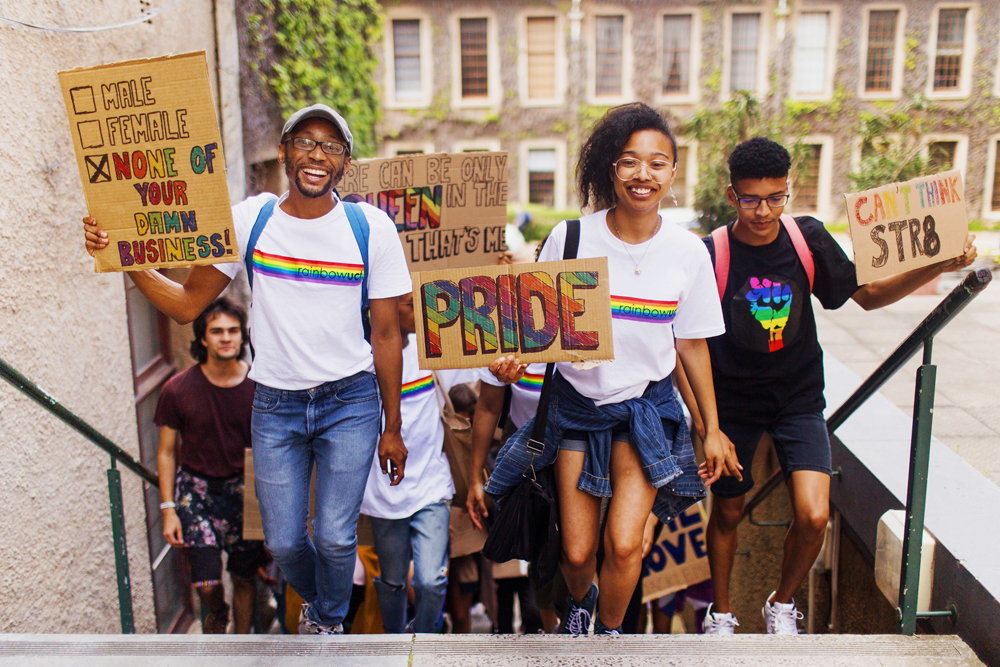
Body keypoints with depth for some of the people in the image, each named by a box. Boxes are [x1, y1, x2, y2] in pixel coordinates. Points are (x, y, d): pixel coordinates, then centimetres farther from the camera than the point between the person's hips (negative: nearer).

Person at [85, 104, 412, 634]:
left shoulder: (372, 227, -7)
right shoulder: (250, 219, -2)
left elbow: (386, 335, -2)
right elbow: (187, 304, 1)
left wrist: (392, 427, 1)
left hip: (350, 401, -2)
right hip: (275, 404, 2)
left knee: (335, 536, -4)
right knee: (283, 542, 7)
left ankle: (330, 620, 30)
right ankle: (313, 597, 44)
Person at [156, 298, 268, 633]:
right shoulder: (178, 389, -10)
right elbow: (167, 452, -1)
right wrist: (168, 509, -6)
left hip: (243, 487, 1)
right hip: (196, 488, -1)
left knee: (244, 578, 10)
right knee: (207, 582, -10)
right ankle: (217, 615, 25)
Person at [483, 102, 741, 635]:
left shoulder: (688, 252, -6)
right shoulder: (570, 238, -11)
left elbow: (692, 345, 4)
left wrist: (713, 429, 7)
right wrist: (514, 358, -25)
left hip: (648, 407, 0)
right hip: (577, 404, 0)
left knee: (624, 543, -12)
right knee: (576, 552, 5)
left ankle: (609, 631, 21)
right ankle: (580, 603, 44)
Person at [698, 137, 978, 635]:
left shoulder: (807, 238, -8)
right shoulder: (712, 255, -16)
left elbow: (868, 296, 4)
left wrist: (938, 267, -10)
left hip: (798, 398, 2)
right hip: (733, 401, -1)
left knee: (813, 517, -11)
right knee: (727, 513, 11)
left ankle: (782, 604, 20)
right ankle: (720, 613, 37)